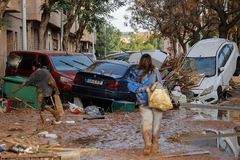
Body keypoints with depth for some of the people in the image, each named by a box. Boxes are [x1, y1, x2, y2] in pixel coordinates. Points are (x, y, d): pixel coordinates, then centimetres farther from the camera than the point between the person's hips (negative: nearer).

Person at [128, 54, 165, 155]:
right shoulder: (155, 71, -7)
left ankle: (147, 142, -19)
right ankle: (155, 145, 20)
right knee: (156, 124, 11)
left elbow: (130, 86, -2)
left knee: (146, 124, 3)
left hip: (144, 103, 1)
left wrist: (143, 88, -3)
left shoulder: (137, 73, -1)